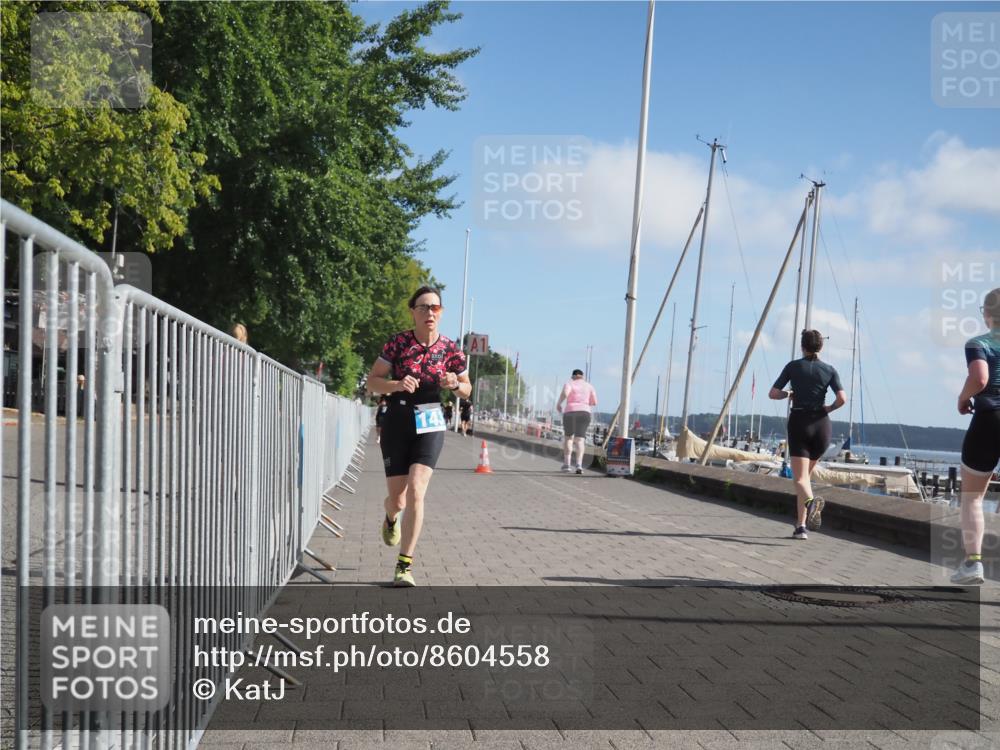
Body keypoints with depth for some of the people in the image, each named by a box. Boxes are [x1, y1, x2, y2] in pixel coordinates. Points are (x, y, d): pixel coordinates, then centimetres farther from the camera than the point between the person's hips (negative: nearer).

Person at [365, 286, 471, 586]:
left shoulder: (450, 349, -2)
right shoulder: (397, 343, -6)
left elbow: (466, 390, 11)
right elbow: (372, 381, -2)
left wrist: (455, 385, -12)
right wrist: (398, 384, -21)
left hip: (430, 425, 0)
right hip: (397, 423, 0)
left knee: (416, 491, -17)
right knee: (397, 499, 5)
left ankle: (405, 564, -10)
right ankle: (391, 517, 46)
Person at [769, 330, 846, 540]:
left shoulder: (793, 366, 1)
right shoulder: (829, 370, 4)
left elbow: (773, 393, 0)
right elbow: (842, 399, -8)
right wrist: (829, 408, 12)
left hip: (799, 423, -2)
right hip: (822, 425, 2)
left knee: (800, 478, -7)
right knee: (806, 472, 19)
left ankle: (811, 500, -42)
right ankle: (801, 525, 13)